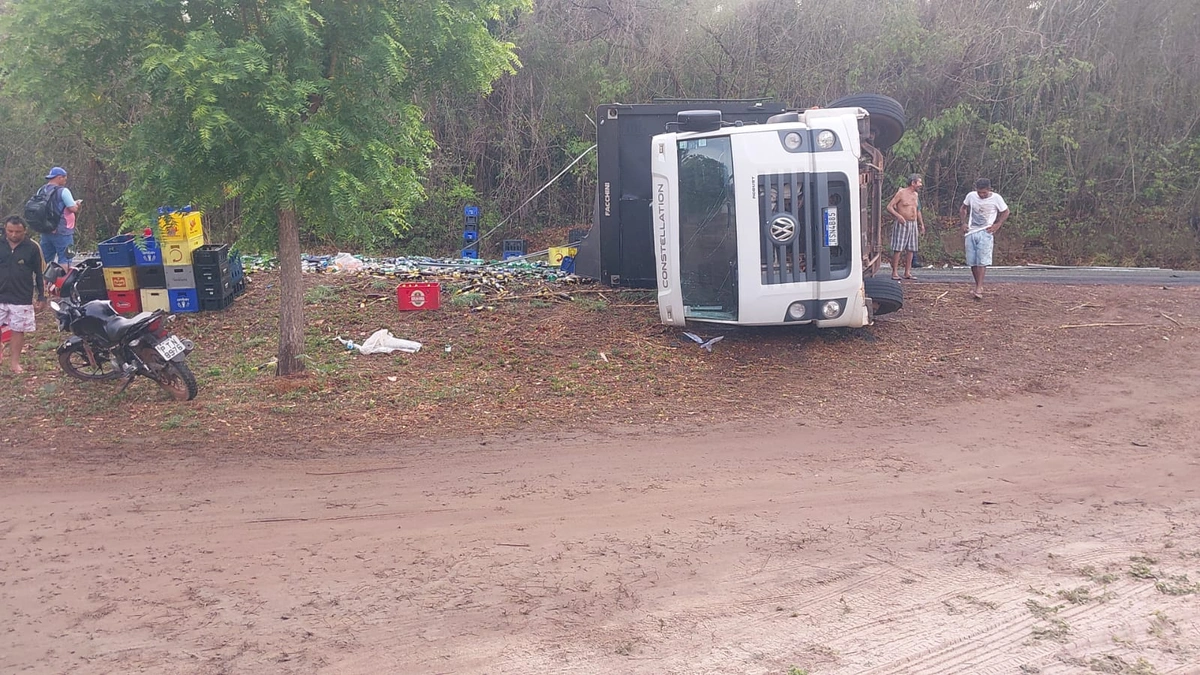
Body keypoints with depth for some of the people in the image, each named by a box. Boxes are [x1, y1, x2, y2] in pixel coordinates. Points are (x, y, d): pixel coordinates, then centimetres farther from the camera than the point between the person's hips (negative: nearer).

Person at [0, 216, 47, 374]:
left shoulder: (32, 248, -3)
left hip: (22, 299, -2)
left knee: (18, 330, 5)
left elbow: (39, 274, 3)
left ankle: (14, 361, 15)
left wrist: (41, 297, 2)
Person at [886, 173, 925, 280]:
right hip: (902, 224, -7)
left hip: (913, 224, 7)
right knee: (898, 249, -8)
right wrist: (898, 216, -24)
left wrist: (921, 224, 23)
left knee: (911, 249, 5)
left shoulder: (916, 195, 15)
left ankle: (907, 272, 10)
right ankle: (895, 272, -6)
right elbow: (889, 207, -10)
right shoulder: (901, 193, -6)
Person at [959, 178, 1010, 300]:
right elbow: (963, 209, 18)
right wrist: (964, 223, 5)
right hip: (971, 232, 3)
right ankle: (978, 286, 17)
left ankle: (979, 289, -15)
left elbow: (1005, 212, 7)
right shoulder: (971, 196, 0)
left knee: (982, 261, -13)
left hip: (985, 233, -3)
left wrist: (997, 225, -4)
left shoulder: (996, 198, -7)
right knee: (972, 262, 4)